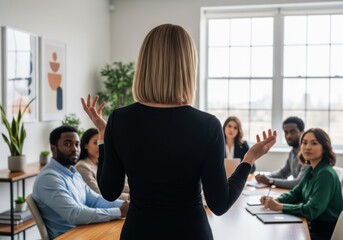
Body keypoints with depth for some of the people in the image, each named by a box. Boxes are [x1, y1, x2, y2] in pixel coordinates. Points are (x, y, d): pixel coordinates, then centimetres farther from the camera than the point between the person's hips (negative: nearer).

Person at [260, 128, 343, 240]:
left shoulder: (326, 174, -22)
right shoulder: (311, 170, 5)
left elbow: (312, 210, -26)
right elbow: (296, 193, 12)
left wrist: (279, 206, -22)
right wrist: (275, 200, -7)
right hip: (312, 226, 7)